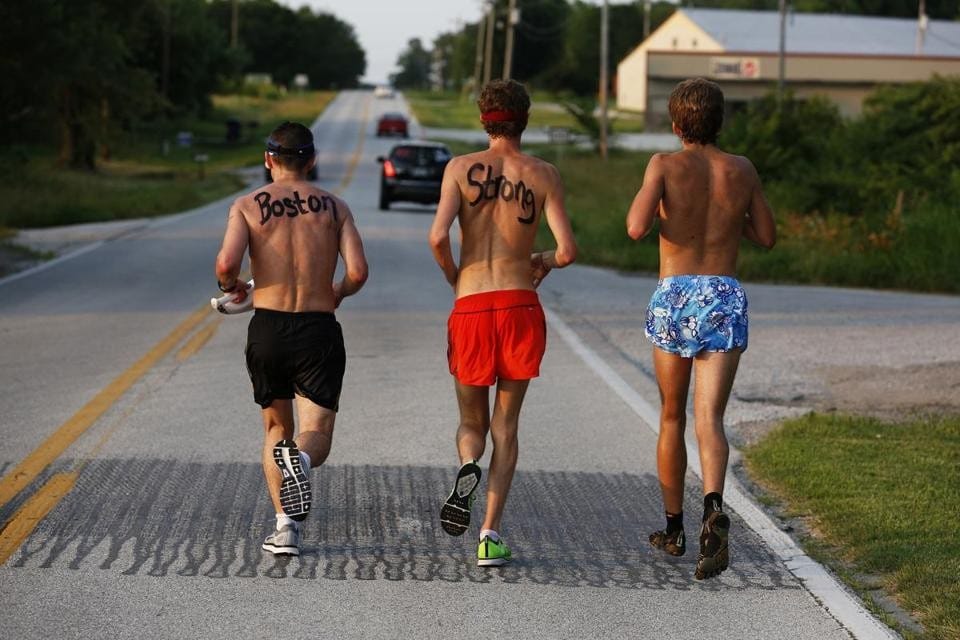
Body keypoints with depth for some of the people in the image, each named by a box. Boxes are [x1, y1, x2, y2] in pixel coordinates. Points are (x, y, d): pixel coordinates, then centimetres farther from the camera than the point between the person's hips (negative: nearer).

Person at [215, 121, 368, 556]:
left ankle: (285, 525, 5)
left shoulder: (247, 205, 1)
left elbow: (226, 262, -15)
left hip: (267, 328, 1)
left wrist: (231, 286, 8)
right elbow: (358, 272, -6)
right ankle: (299, 458, -36)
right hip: (319, 330, -1)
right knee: (316, 436, 2)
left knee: (276, 429, 19)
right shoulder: (335, 207, 5)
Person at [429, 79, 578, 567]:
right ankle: (491, 535, 0)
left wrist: (453, 278, 9)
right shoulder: (543, 175, 3)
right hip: (521, 307, 0)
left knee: (472, 422, 18)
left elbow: (438, 237, -11)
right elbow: (568, 250, -4)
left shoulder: (461, 168, 2)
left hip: (471, 308, 0)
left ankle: (467, 467, -17)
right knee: (505, 425, 11)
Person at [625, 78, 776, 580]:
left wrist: (644, 198, 4)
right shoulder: (742, 170, 6)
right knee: (709, 418, -8)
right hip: (725, 298, 1)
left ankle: (674, 529, 28)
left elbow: (636, 228, -16)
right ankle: (713, 508, -36)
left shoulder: (665, 165, -3)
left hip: (674, 297, -1)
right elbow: (766, 237, 16)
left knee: (672, 418, 17)